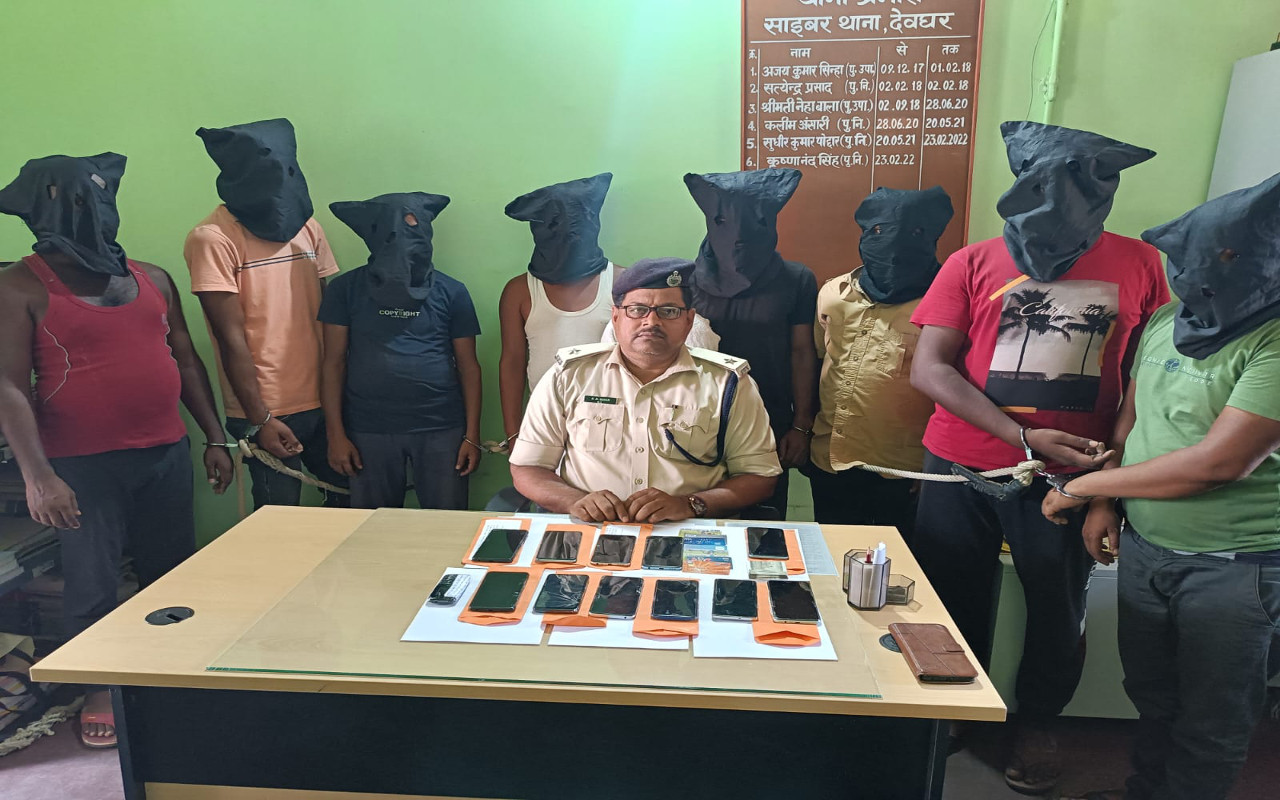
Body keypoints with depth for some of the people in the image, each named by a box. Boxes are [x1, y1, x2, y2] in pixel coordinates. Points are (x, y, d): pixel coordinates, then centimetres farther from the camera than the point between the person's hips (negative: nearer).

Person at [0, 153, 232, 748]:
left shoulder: (152, 279, 8)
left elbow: (186, 360, 13)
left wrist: (215, 437, 10)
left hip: (166, 454, 4)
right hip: (83, 466, -4)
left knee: (172, 575, 13)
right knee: (92, 587, 6)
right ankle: (99, 689, 28)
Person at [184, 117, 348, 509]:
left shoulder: (306, 226, 7)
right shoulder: (212, 238, -10)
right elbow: (232, 339, -12)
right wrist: (259, 420, -13)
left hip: (324, 402, 5)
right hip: (268, 413, -5)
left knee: (349, 500, 13)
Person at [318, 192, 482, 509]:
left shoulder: (451, 292, 5)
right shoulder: (347, 289, 4)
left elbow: (468, 365, 5)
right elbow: (334, 363, 4)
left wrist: (472, 435, 0)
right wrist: (336, 434, -2)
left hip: (442, 428, 0)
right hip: (369, 431, 0)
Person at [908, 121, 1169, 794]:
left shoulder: (1139, 265, 0)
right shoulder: (972, 264, -4)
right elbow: (928, 368, -10)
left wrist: (1115, 458, -6)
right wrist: (1023, 437, -17)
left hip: (1072, 476, 1)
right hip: (964, 468, 0)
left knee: (1058, 609, 14)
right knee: (955, 601, 13)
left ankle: (1037, 724, 40)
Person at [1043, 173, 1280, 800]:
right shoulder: (1168, 320, 1)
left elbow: (1220, 461, -26)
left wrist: (1085, 485, -17)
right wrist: (1106, 503, -1)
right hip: (1144, 547, 7)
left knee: (1210, 725, 14)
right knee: (1151, 695, 24)